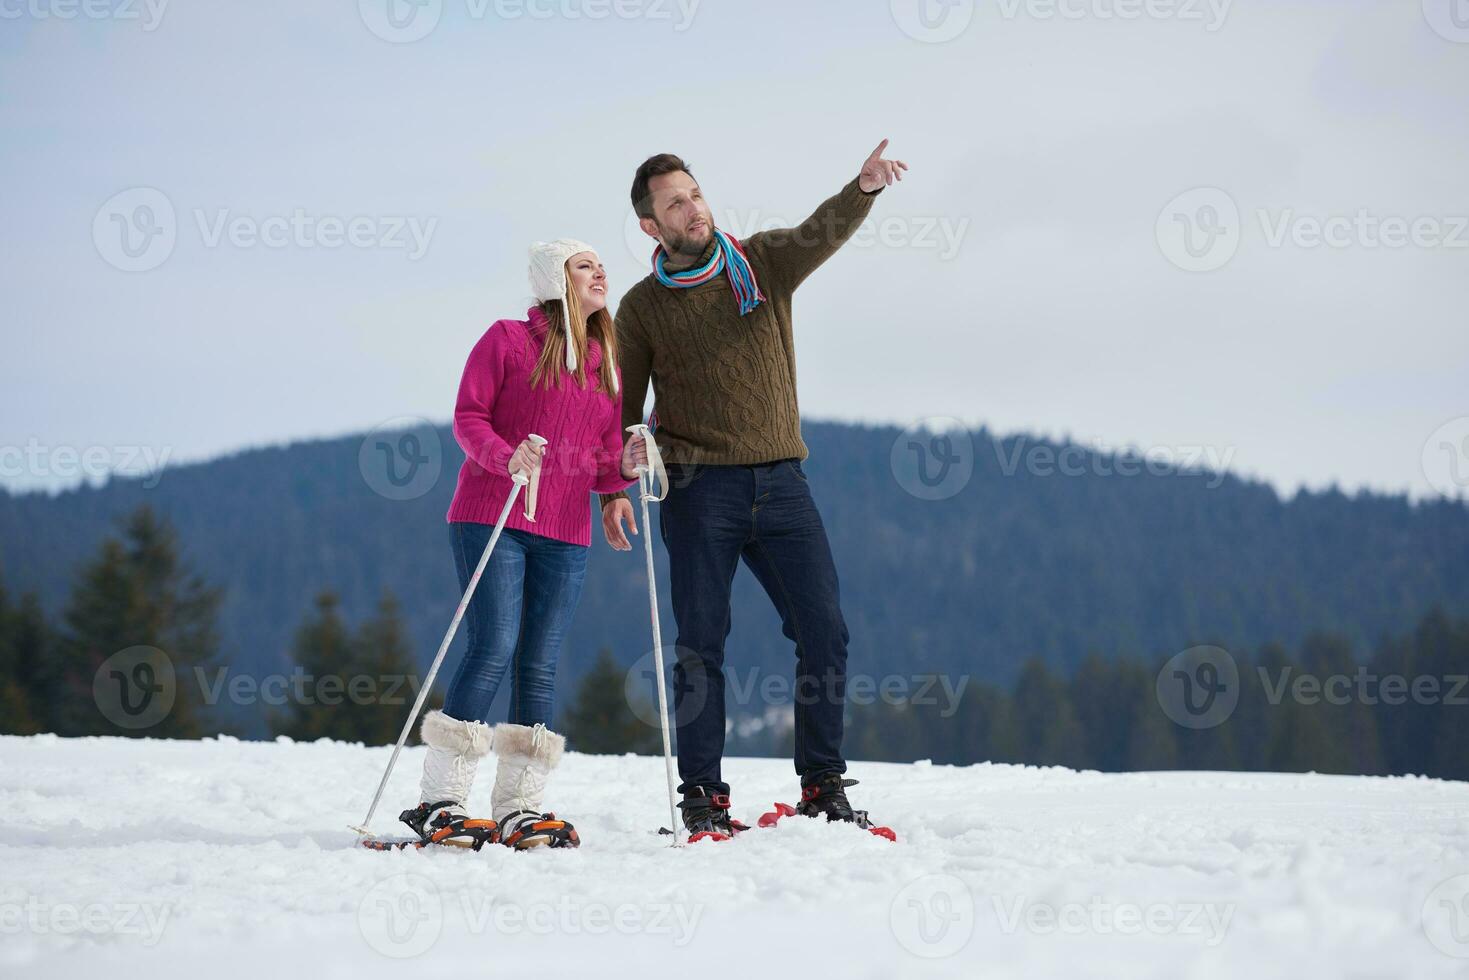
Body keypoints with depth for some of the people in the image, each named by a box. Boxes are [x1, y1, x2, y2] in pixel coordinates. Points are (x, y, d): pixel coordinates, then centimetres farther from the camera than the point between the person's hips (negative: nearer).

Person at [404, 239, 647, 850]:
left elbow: (601, 466, 18)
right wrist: (506, 457, -21)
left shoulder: (606, 365, 17)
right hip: (492, 520, -5)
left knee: (540, 666, 2)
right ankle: (438, 803, -9)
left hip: (565, 535, 5)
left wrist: (625, 467, -5)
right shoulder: (508, 340, 2)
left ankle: (518, 808, 5)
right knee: (494, 649, -14)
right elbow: (468, 416, -3)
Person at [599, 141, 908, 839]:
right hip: (700, 487, -1)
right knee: (701, 644, -1)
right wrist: (613, 489, -6)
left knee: (824, 630, -3)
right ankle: (702, 795, 5)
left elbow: (826, 231, -13)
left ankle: (823, 784, 6)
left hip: (780, 480, 2)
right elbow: (621, 410, 8)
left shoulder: (765, 261, 7)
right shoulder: (642, 307, 5)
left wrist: (864, 187, -34)